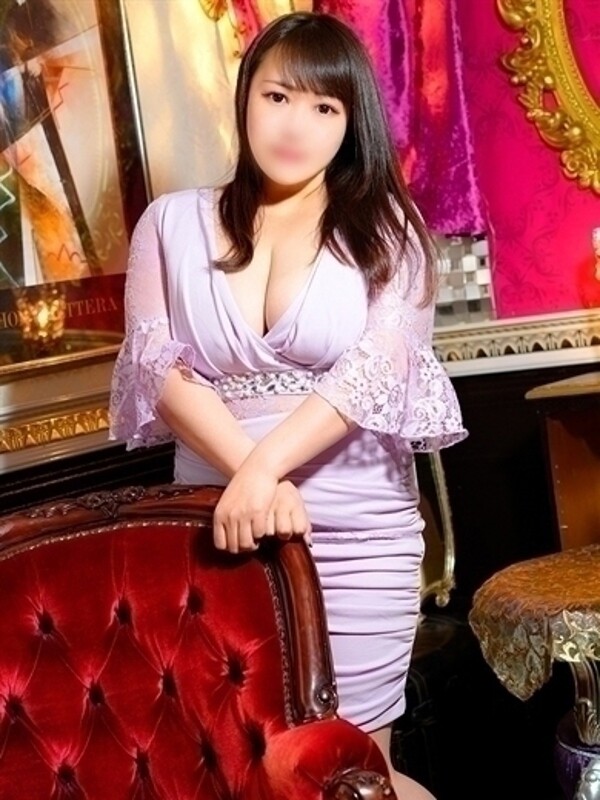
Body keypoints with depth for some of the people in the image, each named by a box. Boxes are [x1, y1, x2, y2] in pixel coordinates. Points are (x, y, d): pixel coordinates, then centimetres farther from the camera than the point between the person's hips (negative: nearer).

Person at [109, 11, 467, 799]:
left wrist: (264, 467, -24)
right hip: (222, 523, 2)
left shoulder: (386, 228, 2)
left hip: (360, 534, -2)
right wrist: (246, 474, -17)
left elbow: (377, 369, -11)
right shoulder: (172, 222, 6)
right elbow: (155, 364, -3)